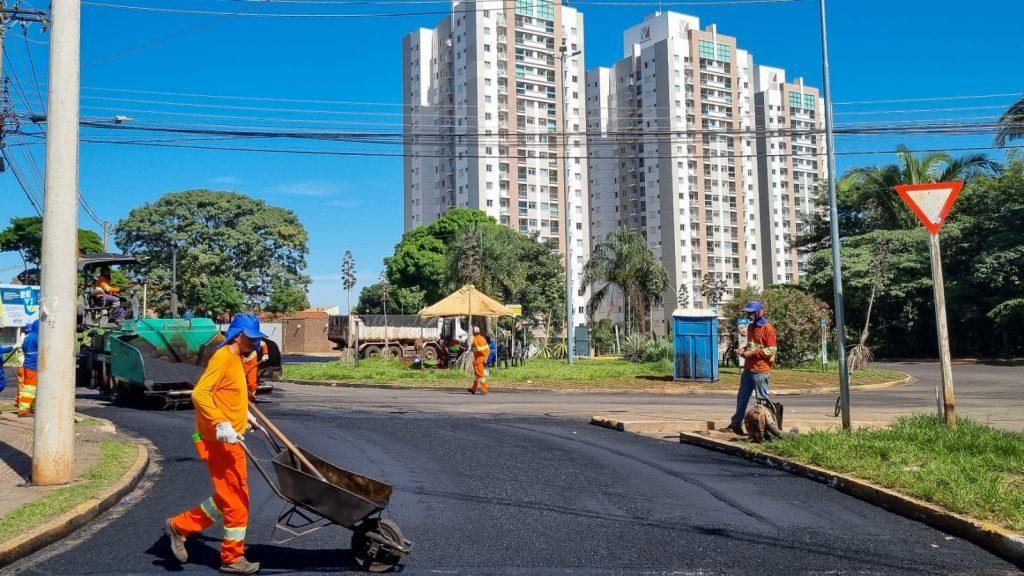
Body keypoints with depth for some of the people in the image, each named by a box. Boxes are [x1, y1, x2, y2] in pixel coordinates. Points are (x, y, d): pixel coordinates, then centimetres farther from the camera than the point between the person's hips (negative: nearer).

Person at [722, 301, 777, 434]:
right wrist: (744, 349, 7)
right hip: (748, 369, 9)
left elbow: (772, 349, -16)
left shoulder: (768, 328, -11)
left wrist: (753, 353, -18)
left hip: (761, 371, -8)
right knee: (742, 398, 12)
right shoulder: (751, 327, 16)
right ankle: (736, 424, 19)